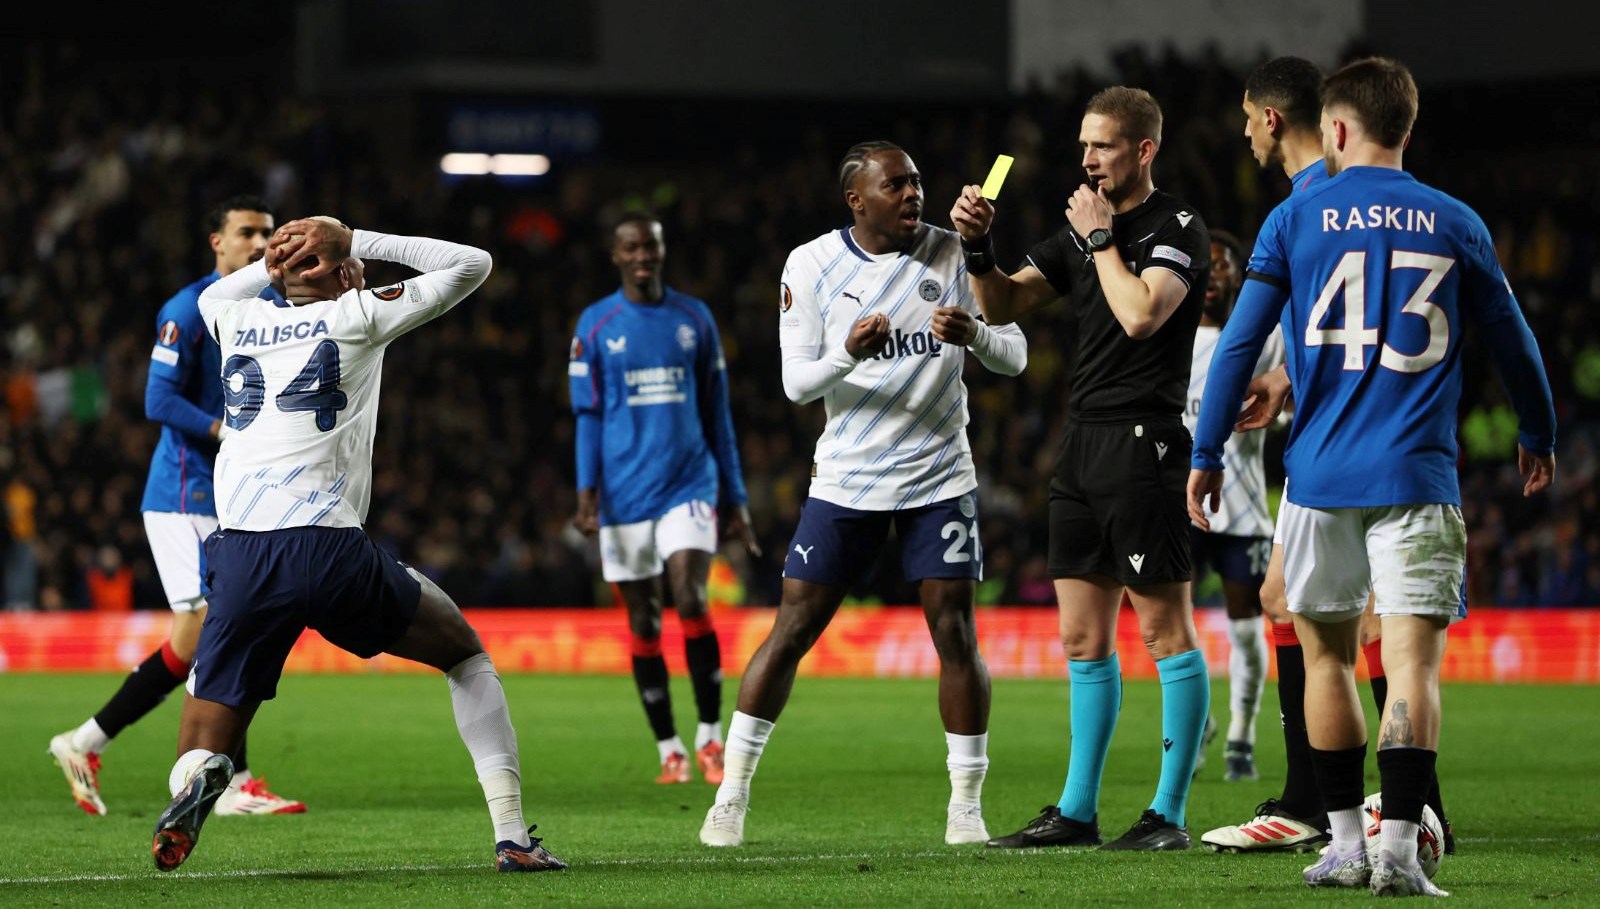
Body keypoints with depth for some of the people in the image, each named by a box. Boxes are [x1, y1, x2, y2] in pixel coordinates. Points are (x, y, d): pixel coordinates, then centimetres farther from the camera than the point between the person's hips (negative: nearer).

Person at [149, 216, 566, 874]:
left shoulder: (236, 321, 19)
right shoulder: (357, 315, 8)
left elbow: (213, 296, 47)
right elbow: (472, 265, 19)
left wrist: (276, 263, 34)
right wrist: (356, 241, 20)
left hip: (239, 558, 3)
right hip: (329, 550, -3)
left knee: (203, 751, 10)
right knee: (465, 654, 21)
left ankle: (193, 784, -29)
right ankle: (511, 835, 10)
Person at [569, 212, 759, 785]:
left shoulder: (694, 319, 8)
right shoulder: (596, 326, 5)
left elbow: (716, 414, 12)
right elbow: (588, 416, 4)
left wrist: (736, 499, 11)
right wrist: (586, 490, -9)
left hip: (689, 485, 0)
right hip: (625, 495, 0)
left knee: (690, 601, -17)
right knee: (643, 623, 2)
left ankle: (710, 738, -6)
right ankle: (669, 751, 11)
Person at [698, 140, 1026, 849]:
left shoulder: (952, 255, -1)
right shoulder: (812, 266, -3)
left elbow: (1014, 357, -1)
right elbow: (796, 382, -4)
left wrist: (975, 333, -24)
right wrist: (848, 353, -25)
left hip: (939, 477, 1)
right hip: (846, 480, 0)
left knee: (956, 635, -6)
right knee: (791, 631, -1)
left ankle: (967, 807, 4)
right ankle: (731, 796, 8)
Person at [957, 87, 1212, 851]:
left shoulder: (1176, 229, -6)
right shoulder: (1079, 230, 16)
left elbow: (1141, 314, -20)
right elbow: (1002, 305, 15)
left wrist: (1101, 237, -9)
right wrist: (976, 247, -2)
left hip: (1144, 442, -8)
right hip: (1082, 443, 8)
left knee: (1164, 629, -5)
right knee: (1082, 637, 10)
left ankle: (1170, 812, -3)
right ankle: (1077, 810, 14)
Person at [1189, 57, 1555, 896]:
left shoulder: (1295, 219, 2)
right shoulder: (1455, 225, 6)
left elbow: (1239, 344, 0)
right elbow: (1514, 344, 15)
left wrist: (1206, 454, 8)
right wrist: (1536, 436, 31)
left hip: (1320, 475, 0)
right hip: (1417, 479, 0)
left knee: (1327, 654, 14)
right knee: (1412, 662, -5)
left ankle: (1345, 843, 16)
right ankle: (1398, 851, -16)